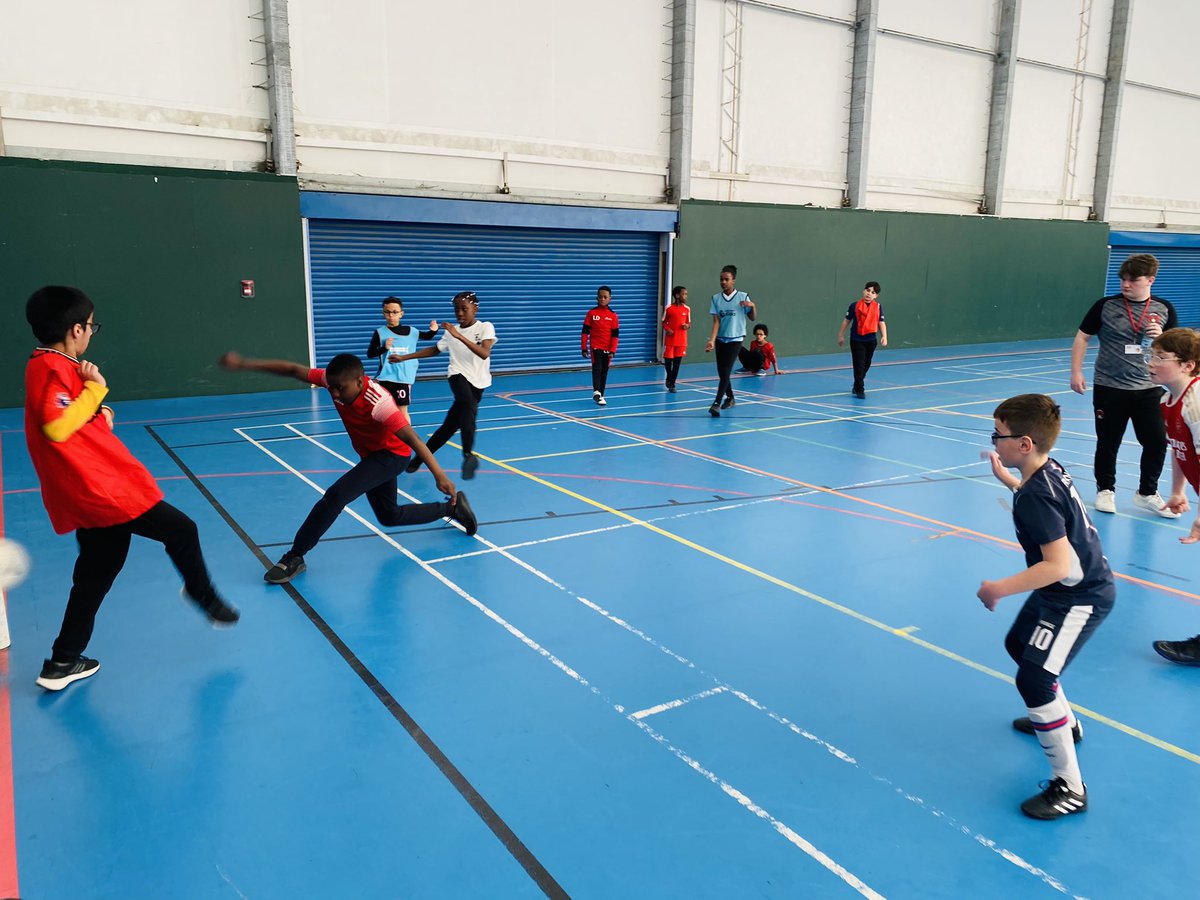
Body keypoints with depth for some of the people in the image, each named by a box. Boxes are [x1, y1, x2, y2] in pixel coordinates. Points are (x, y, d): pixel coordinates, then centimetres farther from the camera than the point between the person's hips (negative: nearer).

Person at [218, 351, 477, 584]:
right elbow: (293, 370, -14)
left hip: (392, 455, -8)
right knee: (389, 516, 20)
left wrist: (439, 475, -44)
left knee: (336, 495, -25)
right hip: (371, 455, 9)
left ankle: (295, 557, -12)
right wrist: (245, 364, -20)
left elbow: (412, 439, -39)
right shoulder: (335, 380, -18)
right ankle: (452, 508, 35)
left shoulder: (377, 403, -36)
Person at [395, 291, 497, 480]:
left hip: (477, 383, 0)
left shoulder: (485, 328, -3)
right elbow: (434, 350, 25)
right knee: (468, 403, -36)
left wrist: (459, 336, -29)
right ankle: (468, 454, -49)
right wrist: (404, 357, 21)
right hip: (459, 375, 0)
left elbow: (485, 353, -21)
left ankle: (420, 458, 23)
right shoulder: (451, 332, 8)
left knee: (450, 425, 3)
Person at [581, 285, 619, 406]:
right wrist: (584, 348, -4)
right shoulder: (591, 313, -3)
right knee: (597, 369, -18)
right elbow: (585, 332, -1)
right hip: (595, 347, -2)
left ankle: (600, 395, 17)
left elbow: (615, 335, -1)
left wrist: (612, 350, -8)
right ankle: (596, 391, -30)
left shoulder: (613, 315, 0)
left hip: (607, 349, 2)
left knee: (604, 372, 8)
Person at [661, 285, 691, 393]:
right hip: (670, 339, -2)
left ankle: (672, 384, 11)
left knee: (677, 362, 2)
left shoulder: (687, 309, 3)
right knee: (668, 360, 5)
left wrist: (687, 326, -11)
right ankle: (669, 378, 32)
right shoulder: (668, 308, -5)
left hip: (681, 340, 2)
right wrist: (667, 329, -16)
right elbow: (664, 322, 3)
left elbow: (689, 323, 12)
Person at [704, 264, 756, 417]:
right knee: (721, 372, 10)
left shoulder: (743, 296, -4)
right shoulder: (716, 298, 1)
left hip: (736, 339, -4)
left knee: (726, 371, -14)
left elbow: (752, 318, 4)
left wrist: (752, 306, -17)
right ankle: (730, 398, 31)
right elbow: (716, 321, -2)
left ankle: (717, 403, -16)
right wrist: (712, 340, -13)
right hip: (720, 339, 4)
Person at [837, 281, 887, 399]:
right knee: (859, 365, -5)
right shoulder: (855, 305, -6)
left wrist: (884, 336, -11)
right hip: (856, 339, -3)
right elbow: (847, 320, 2)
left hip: (871, 340, 3)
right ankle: (859, 390, 2)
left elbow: (881, 322, 0)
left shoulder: (878, 307, 0)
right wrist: (841, 335, 6)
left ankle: (857, 386, 35)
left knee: (866, 365, 15)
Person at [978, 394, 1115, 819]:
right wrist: (1006, 478, 24)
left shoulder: (1035, 497, -30)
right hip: (1066, 591, 11)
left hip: (1079, 598, -11)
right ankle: (1064, 722, 50)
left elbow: (1059, 566, -35)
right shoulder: (1049, 469, -1)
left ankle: (1069, 788, -4)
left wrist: (1000, 588, -29)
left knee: (1033, 680, -15)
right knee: (1019, 645, 27)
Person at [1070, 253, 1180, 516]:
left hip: (1148, 389, 2)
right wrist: (1076, 372, -4)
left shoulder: (1164, 309, 2)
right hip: (1109, 388, -2)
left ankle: (1147, 493, 22)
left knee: (1157, 442, 3)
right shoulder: (1105, 306, -4)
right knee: (1108, 443, 8)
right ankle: (1105, 490, 26)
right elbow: (1082, 337, 2)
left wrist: (1160, 337, -13)